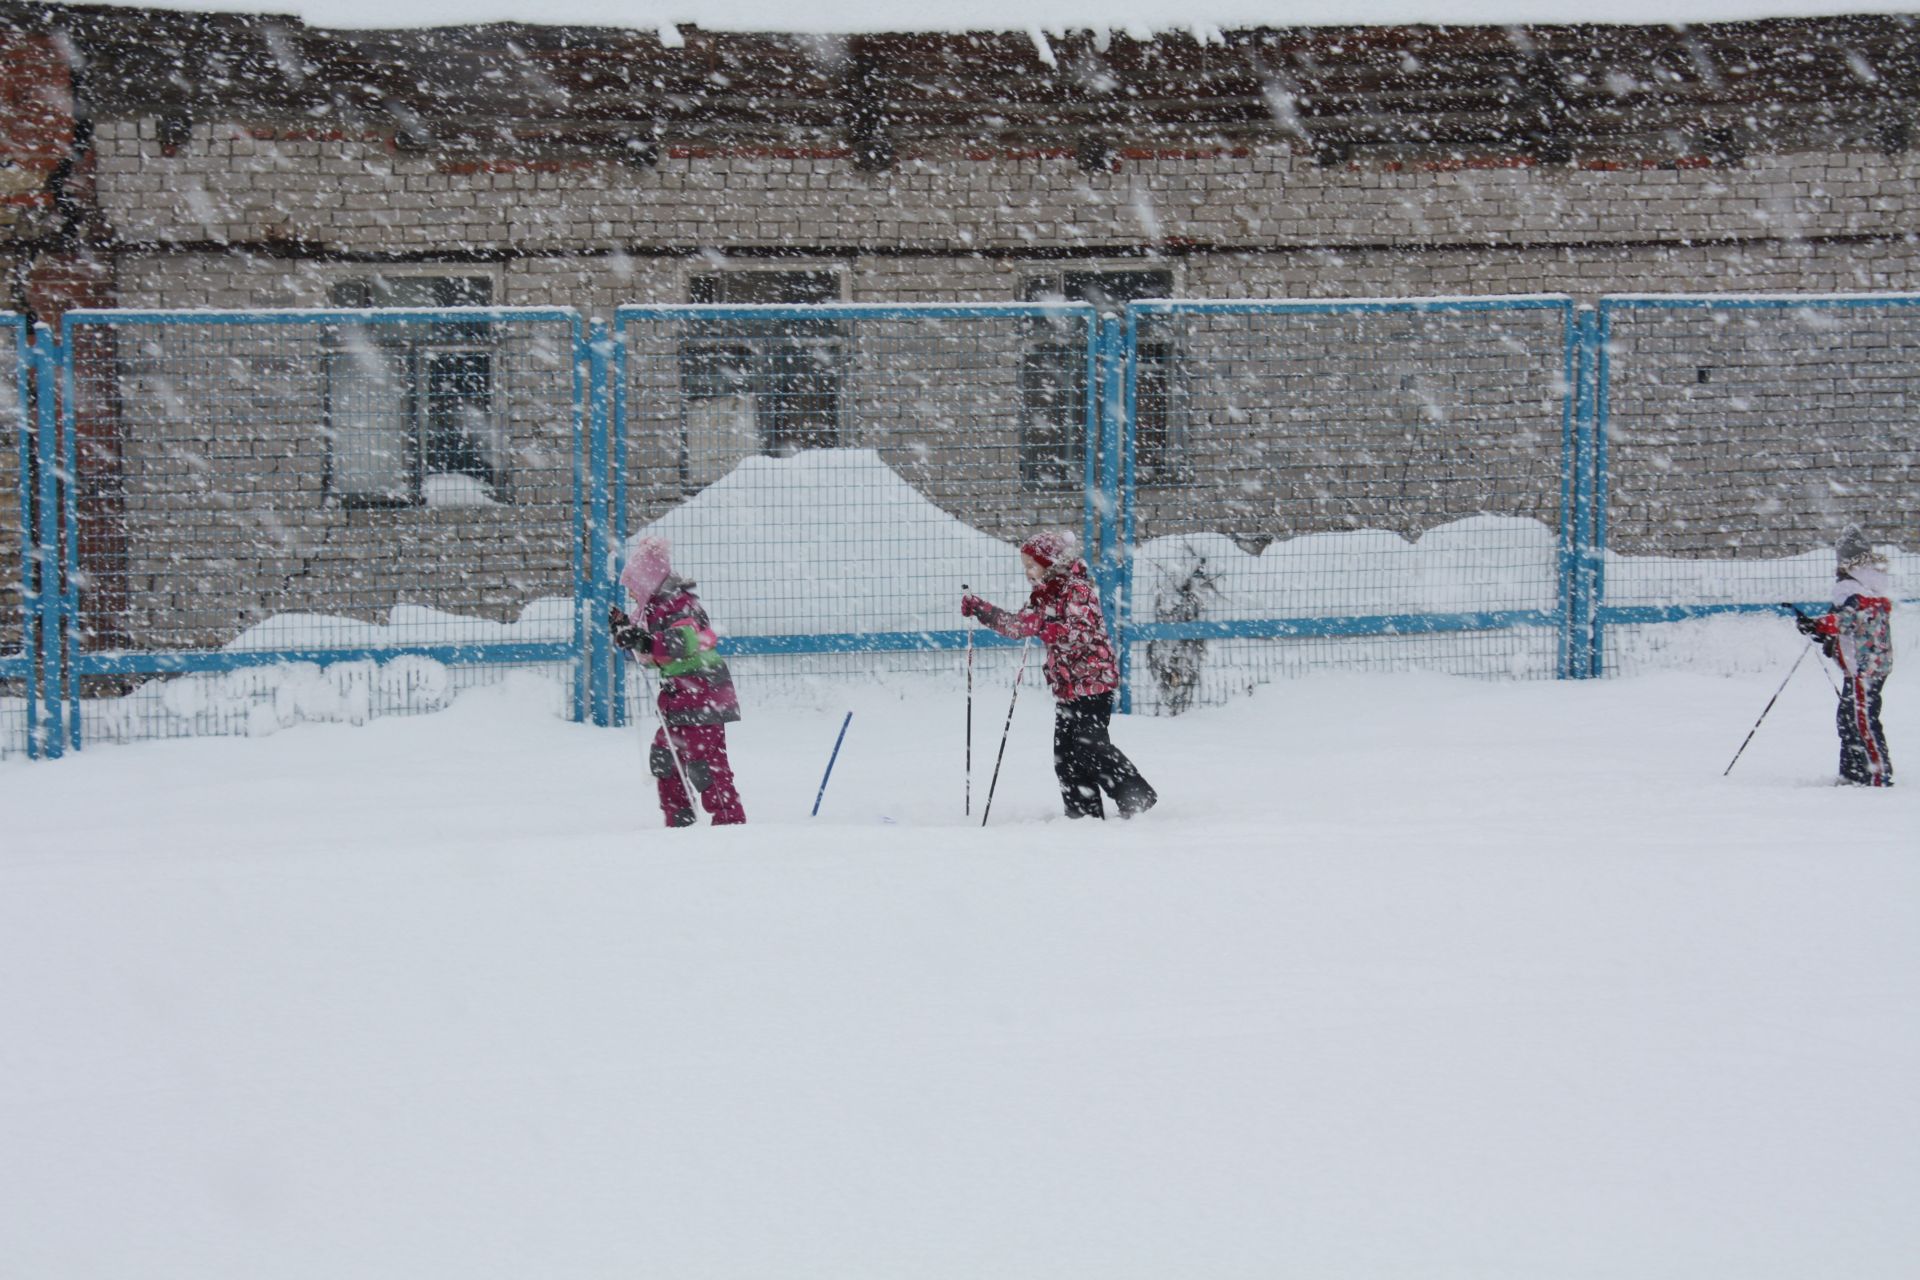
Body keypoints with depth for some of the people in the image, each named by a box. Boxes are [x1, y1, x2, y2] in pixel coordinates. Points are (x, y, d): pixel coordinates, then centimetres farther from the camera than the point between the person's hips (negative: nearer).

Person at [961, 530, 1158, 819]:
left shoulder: (1077, 590, -13)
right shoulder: (1043, 596, 14)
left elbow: (1085, 632, -24)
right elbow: (1018, 625, 22)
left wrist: (1053, 631, -36)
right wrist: (980, 609, 13)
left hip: (1093, 681, -9)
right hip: (1067, 686, 9)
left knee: (1090, 746, -15)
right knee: (1065, 753, 4)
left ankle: (1137, 796, -6)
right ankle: (1084, 812, 7)